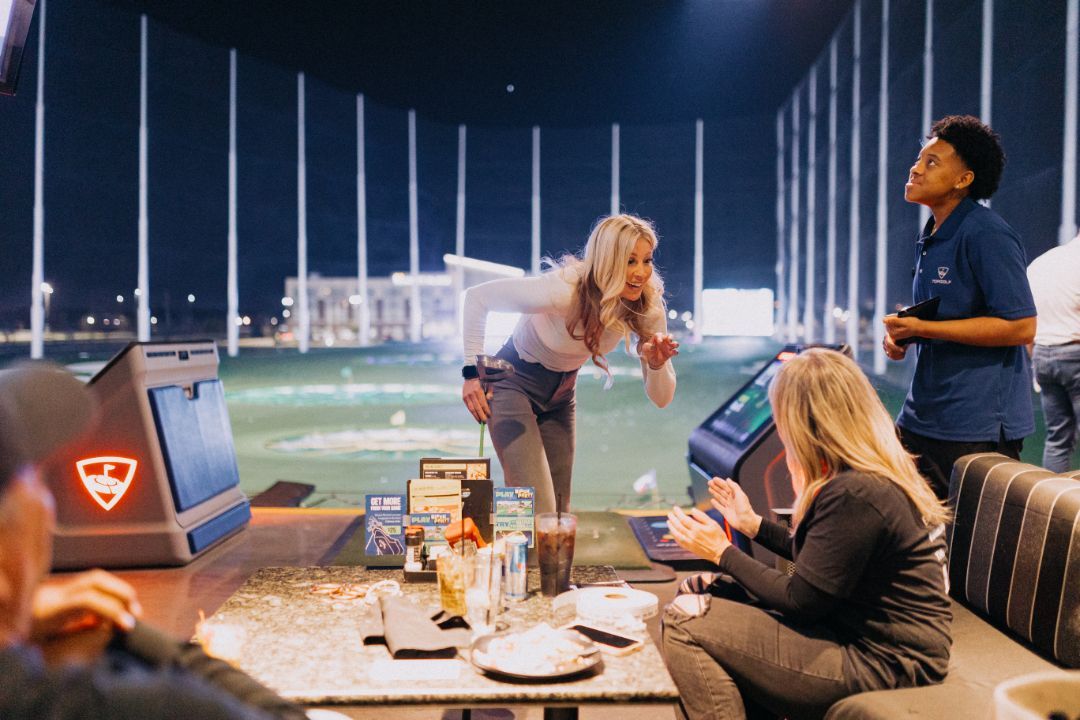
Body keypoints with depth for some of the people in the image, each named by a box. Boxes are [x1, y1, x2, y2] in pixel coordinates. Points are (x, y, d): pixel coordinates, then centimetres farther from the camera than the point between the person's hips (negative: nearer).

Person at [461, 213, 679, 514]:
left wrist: (656, 364, -32)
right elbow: (477, 297, -22)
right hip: (513, 384, -6)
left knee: (559, 510, 12)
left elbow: (661, 398, -11)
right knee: (537, 511, -15)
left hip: (560, 395, 6)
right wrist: (473, 371, -23)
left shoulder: (647, 307, -17)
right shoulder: (564, 290, -33)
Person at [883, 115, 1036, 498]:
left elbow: (1021, 326, -20)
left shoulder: (986, 234, -15)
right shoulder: (930, 238, 13)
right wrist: (903, 332, 5)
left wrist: (923, 329, -21)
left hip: (978, 426, -9)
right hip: (922, 416, 9)